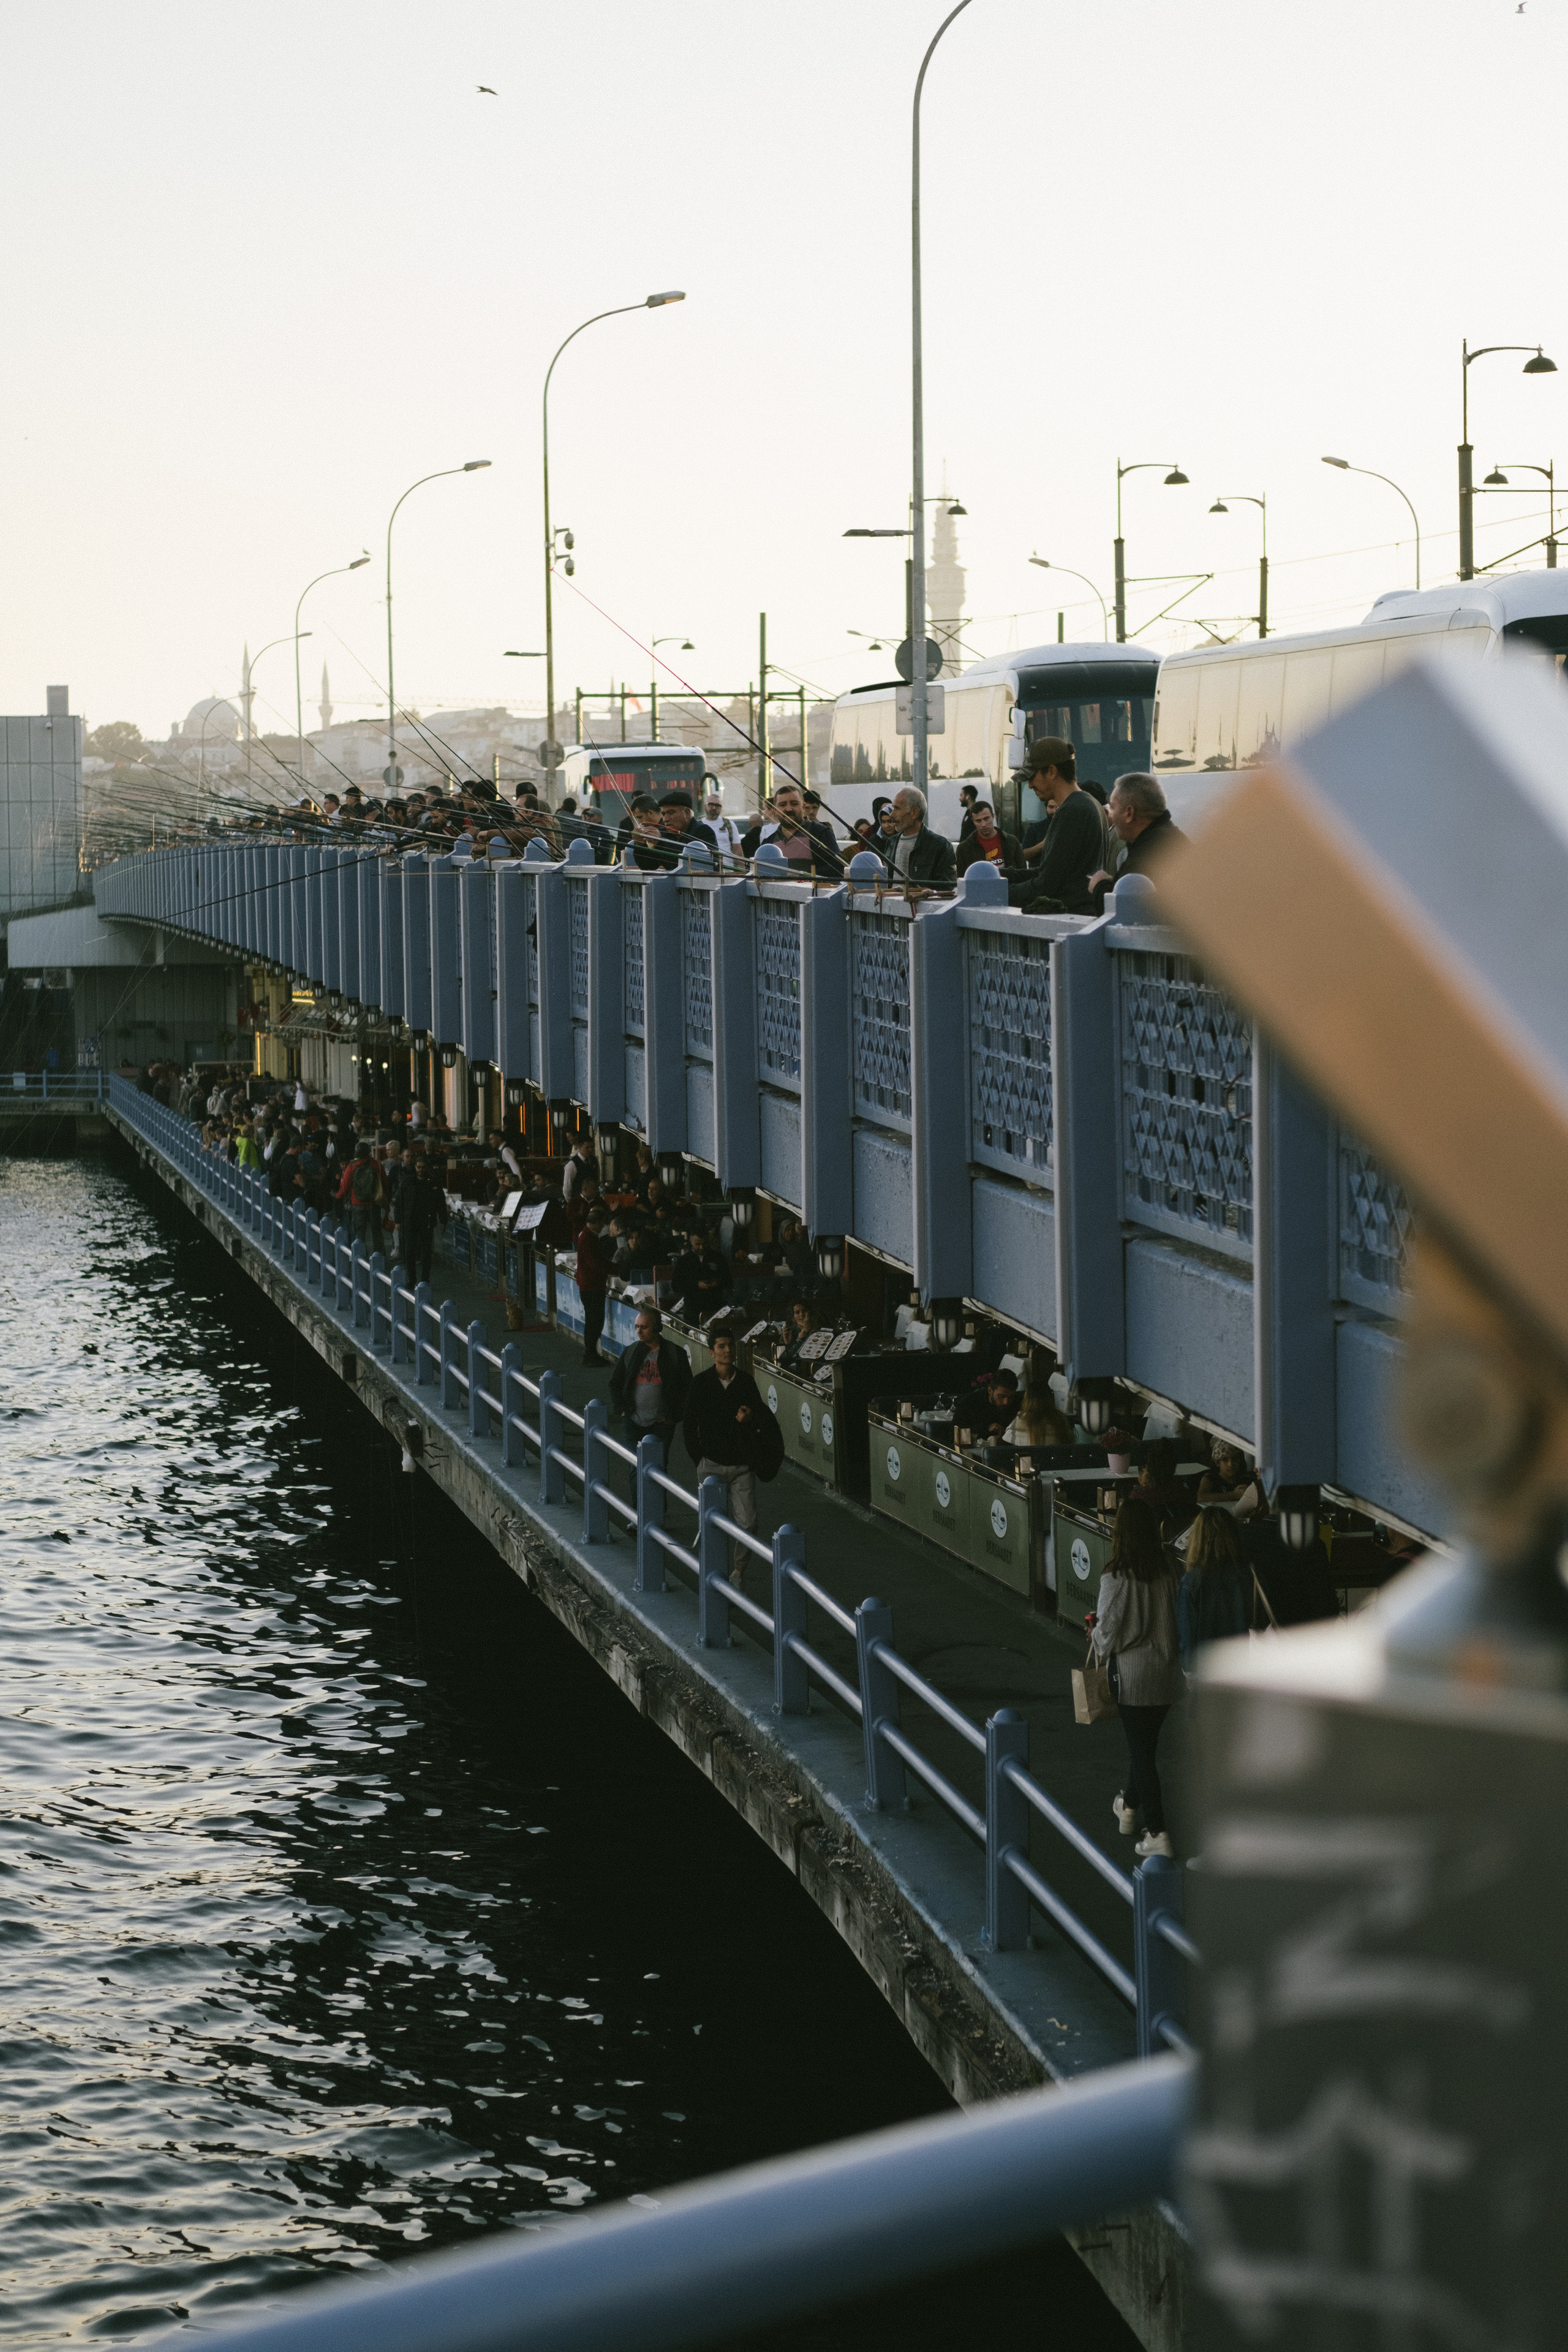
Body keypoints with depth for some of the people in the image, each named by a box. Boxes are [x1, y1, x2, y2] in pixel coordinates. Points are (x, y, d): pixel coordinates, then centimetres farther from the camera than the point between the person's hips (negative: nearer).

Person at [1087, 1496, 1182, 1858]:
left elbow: (1107, 1636, -14)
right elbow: (1175, 1622, 4)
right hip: (1167, 1673, 5)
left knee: (1142, 1751, 1)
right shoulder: (1168, 1574, -5)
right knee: (1144, 1743, 24)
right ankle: (1129, 1807, 44)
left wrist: (1094, 1628, 8)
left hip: (1133, 1675, -5)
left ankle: (1158, 1835, -3)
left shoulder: (1116, 1579, -19)